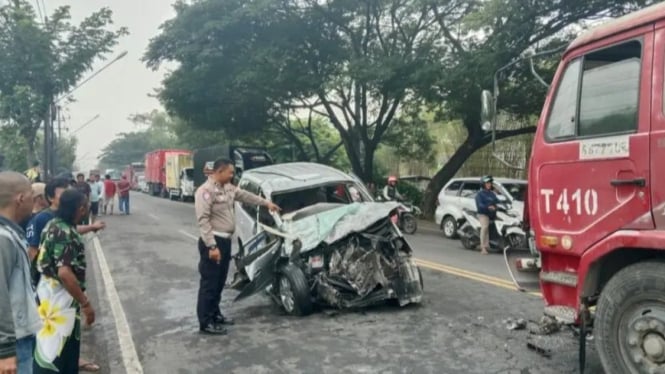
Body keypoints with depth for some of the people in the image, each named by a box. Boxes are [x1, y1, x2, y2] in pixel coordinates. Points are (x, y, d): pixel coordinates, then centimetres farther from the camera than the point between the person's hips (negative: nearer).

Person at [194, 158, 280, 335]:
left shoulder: (228, 188, 10)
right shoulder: (206, 191, -18)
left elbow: (245, 195, 27)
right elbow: (203, 220, -23)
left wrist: (266, 203, 31)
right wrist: (212, 246, -26)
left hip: (225, 240, 9)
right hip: (213, 242, -9)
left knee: (220, 282, 18)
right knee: (209, 283, -3)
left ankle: (215, 314, 31)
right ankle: (205, 323, 5)